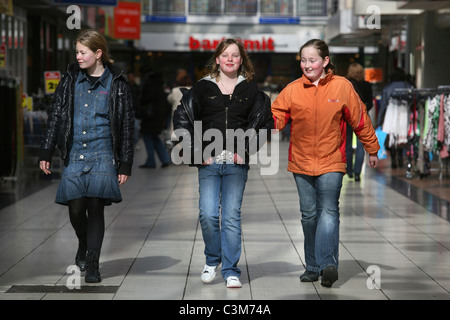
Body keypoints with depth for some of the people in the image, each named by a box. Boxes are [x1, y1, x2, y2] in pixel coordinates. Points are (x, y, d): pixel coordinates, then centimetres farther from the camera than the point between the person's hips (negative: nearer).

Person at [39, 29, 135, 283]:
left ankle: (92, 265, 2)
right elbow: (56, 117, 12)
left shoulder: (117, 84, 0)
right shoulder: (71, 80, 9)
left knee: (95, 207, -8)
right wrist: (47, 152, 7)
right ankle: (84, 245, 28)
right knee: (76, 209, -2)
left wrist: (125, 165, -1)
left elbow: (127, 127, 2)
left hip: (102, 154, -3)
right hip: (74, 155, 3)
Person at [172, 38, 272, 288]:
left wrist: (246, 150, 0)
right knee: (208, 214, -7)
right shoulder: (203, 88, 7)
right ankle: (212, 261, 16)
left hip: (237, 164, 0)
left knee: (232, 217, -2)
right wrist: (197, 152, -1)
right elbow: (182, 118, 6)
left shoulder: (251, 90, 8)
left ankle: (231, 271, 6)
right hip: (209, 163, 0)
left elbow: (264, 123, 10)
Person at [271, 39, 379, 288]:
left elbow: (360, 119, 5)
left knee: (329, 211, -14)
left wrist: (372, 150, 12)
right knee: (309, 214, 8)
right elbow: (276, 117, -2)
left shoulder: (342, 86, -3)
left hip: (331, 161, -3)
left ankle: (327, 264, -23)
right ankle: (313, 266, 16)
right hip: (301, 162, 3)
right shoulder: (293, 90, 1)